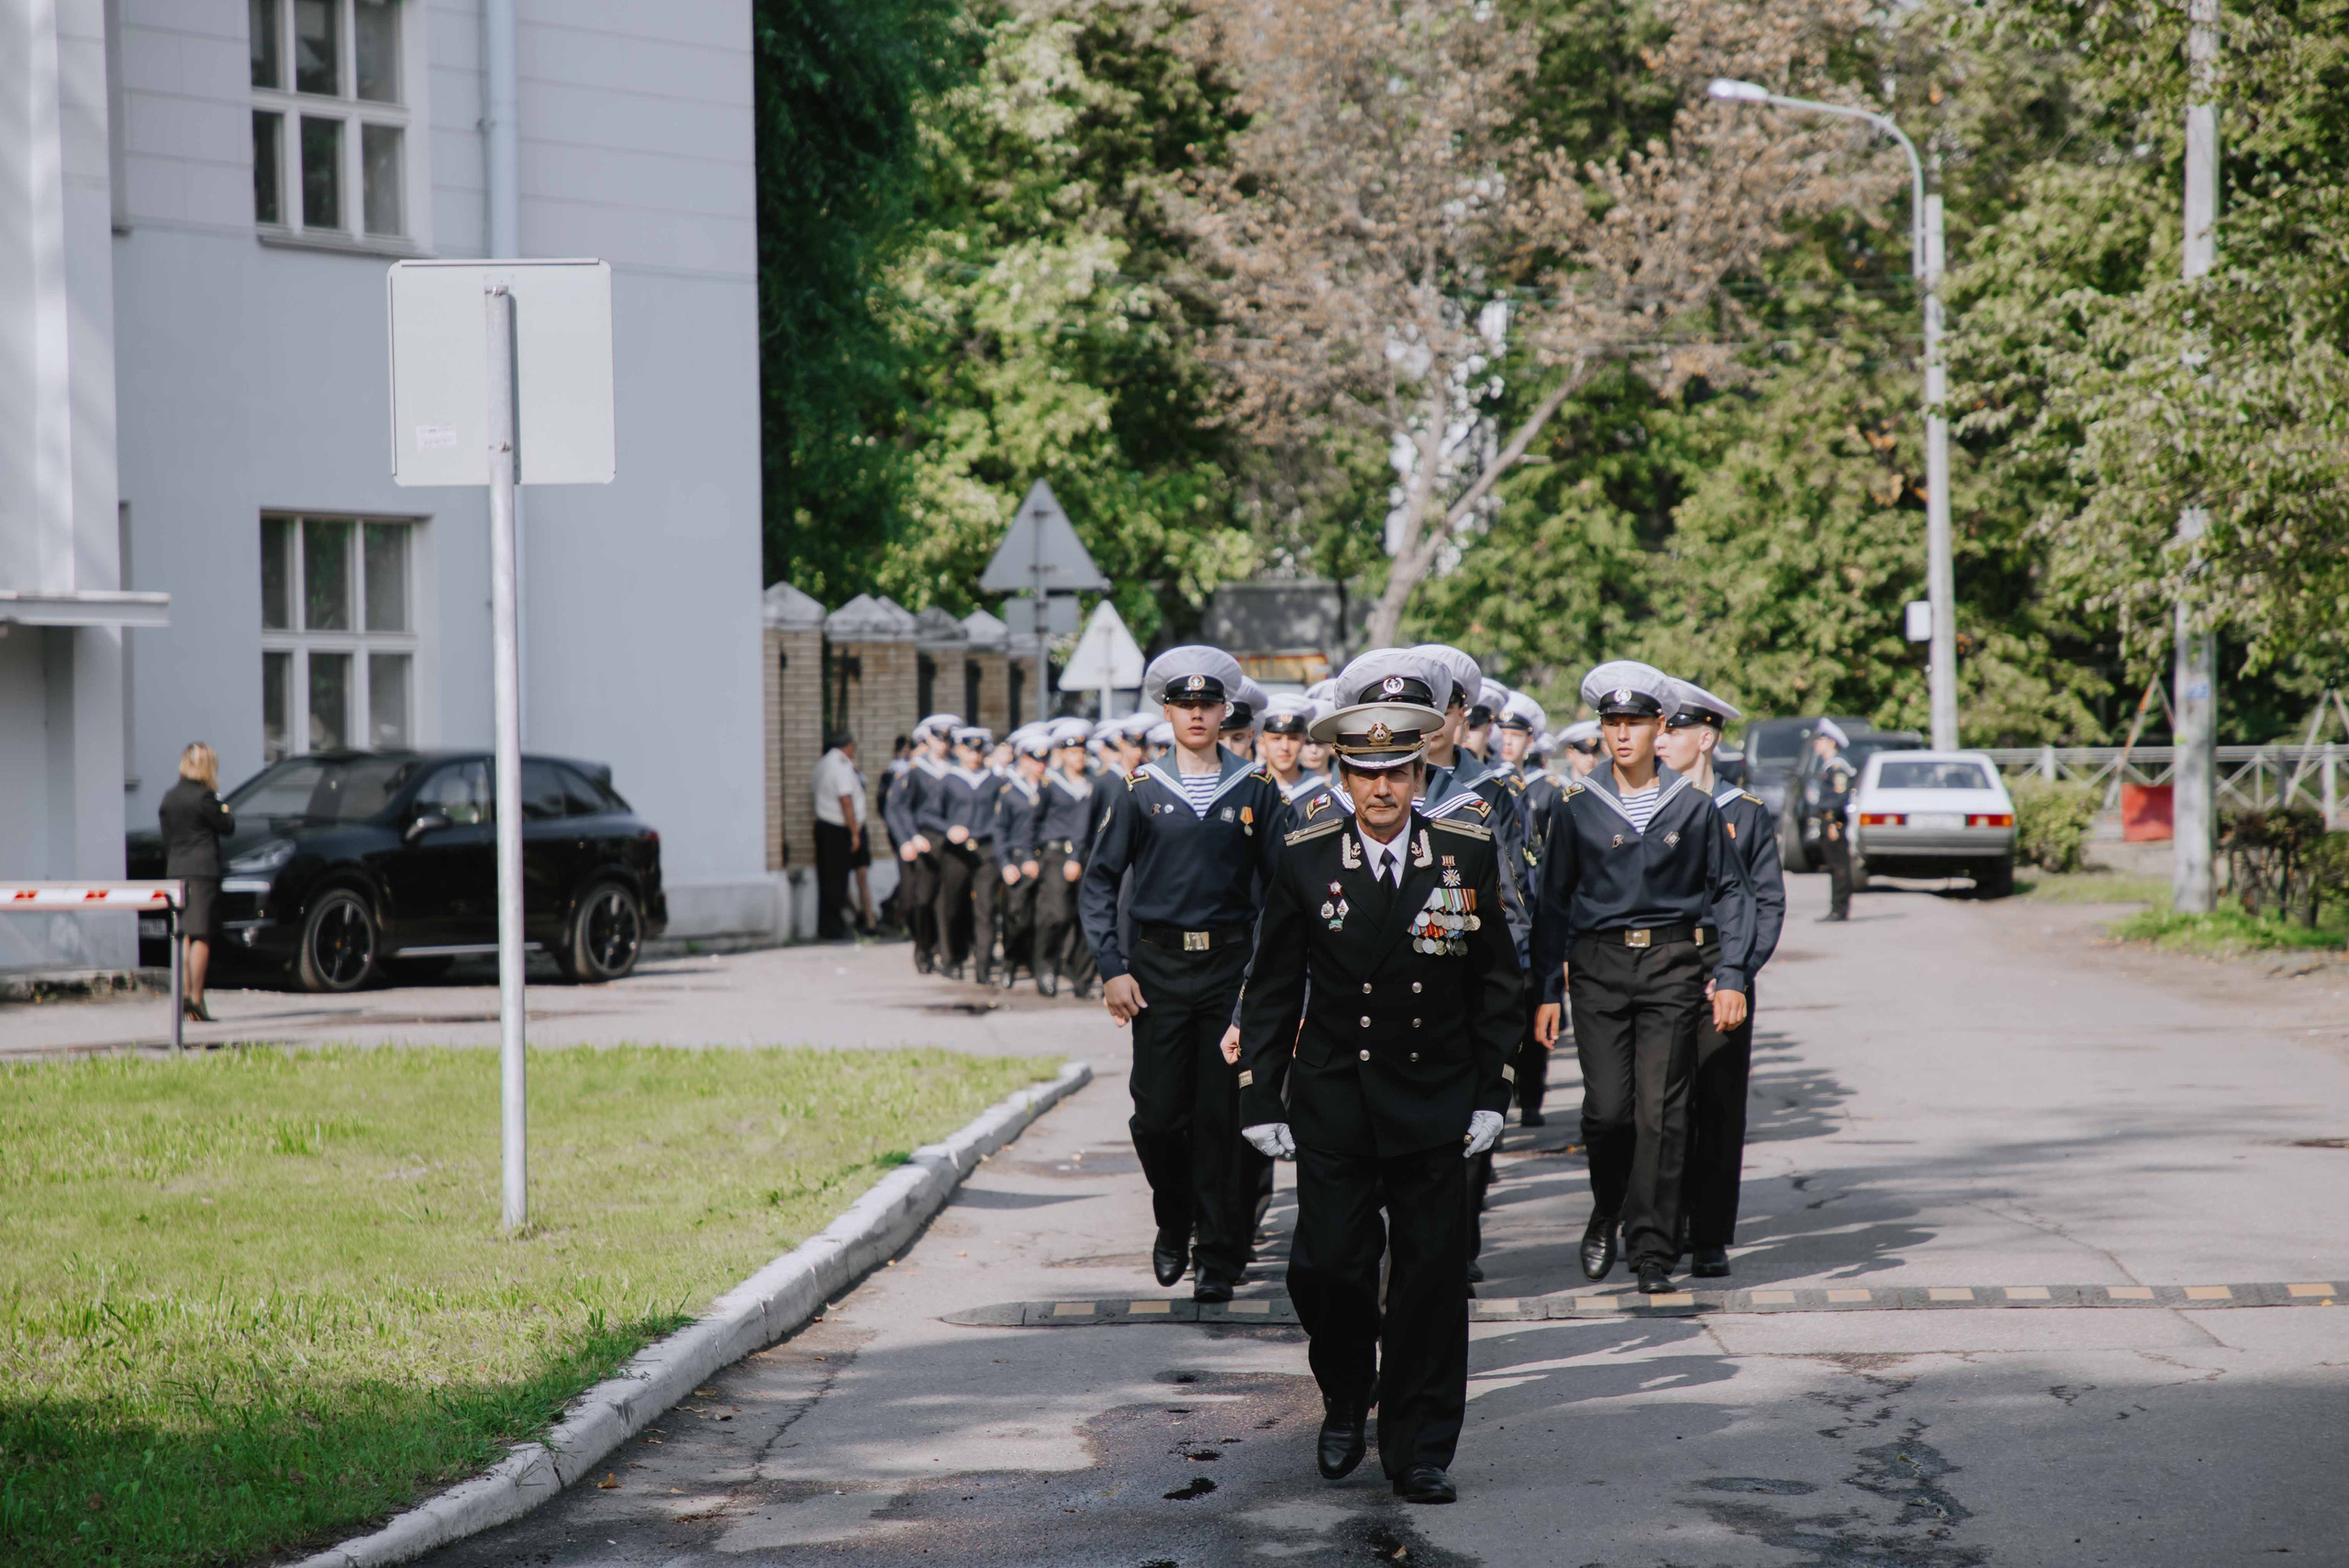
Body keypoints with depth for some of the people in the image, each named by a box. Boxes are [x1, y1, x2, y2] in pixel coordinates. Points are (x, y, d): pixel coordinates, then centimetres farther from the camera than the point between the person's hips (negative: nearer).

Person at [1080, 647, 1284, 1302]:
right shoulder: (1138, 790, 3)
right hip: (1159, 968, 0)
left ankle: (1218, 1255, 6)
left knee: (1224, 1113, -2)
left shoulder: (1256, 790, 5)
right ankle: (1174, 1224, 25)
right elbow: (1099, 884, 5)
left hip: (1231, 965, 0)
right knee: (1159, 1114, -2)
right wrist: (1112, 969, -4)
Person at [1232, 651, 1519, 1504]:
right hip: (1332, 1106, 0)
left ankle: (1419, 1449, 12)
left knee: (1430, 1279, 1)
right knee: (1326, 1267, 0)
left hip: (1436, 1108, 0)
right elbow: (1273, 987, 4)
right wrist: (1260, 1099, 2)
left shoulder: (1468, 852, -1)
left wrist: (1492, 1096, 1)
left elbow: (1496, 981, 5)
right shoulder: (1304, 857, -1)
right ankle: (1345, 1401, 28)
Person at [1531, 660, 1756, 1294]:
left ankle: (1652, 1247, 1)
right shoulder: (1579, 807, 5)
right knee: (1606, 1109, -7)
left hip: (1673, 967, 0)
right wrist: (1547, 990, 4)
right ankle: (1609, 1212, 21)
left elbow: (1729, 891, 8)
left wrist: (1731, 976, -1)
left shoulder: (1693, 806, 4)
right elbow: (1554, 901, 8)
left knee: (1660, 1110, -5)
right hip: (1599, 966, 0)